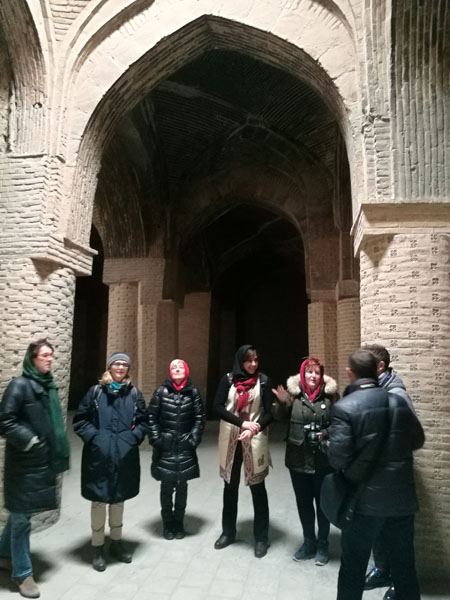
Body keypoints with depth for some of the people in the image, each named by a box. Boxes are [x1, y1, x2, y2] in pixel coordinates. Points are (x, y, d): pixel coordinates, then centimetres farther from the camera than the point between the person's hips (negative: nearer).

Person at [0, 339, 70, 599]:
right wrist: (28, 439, -25)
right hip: (24, 463, -7)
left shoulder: (49, 385, 8)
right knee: (22, 515, 6)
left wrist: (59, 450, 13)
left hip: (44, 461, 7)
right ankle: (23, 573, 20)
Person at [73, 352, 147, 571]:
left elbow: (143, 421, 7)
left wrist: (134, 437, -8)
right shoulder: (96, 391, -4)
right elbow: (80, 419, -1)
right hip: (99, 456, -2)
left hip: (125, 456, 3)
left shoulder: (134, 393, 2)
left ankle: (116, 543, 35)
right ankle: (97, 548, 26)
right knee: (99, 501, 8)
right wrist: (93, 437, -12)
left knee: (119, 499, 17)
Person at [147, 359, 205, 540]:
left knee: (182, 486, 10)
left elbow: (199, 418, 1)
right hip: (165, 448, -1)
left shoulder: (193, 392, 0)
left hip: (185, 448, 1)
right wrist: (156, 440, -7)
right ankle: (168, 524, 26)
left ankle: (179, 523, 27)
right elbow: (152, 417, -2)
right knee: (167, 486, 8)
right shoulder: (161, 391, -2)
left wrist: (193, 440, -5)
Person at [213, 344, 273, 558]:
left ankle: (261, 537, 20)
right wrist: (242, 423, -17)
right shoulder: (228, 379, -1)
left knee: (257, 487, 6)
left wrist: (253, 429, -21)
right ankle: (228, 532, 31)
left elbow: (268, 413, -5)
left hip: (255, 440, -2)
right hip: (230, 440, 2)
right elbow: (217, 407, -8)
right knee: (230, 486, 14)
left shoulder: (263, 381, -4)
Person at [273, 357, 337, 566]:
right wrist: (282, 403, -16)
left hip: (323, 460, -1)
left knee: (322, 502, 13)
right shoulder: (294, 394, -3)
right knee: (303, 502, 15)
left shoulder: (329, 394, -5)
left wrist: (328, 435, -16)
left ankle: (322, 544, 33)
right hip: (299, 459, 2)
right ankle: (309, 542, 35)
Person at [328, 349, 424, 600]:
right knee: (404, 565, 21)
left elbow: (338, 459, -21)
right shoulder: (399, 402, -2)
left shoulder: (344, 407, -17)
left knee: (354, 567, 14)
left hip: (365, 500, -4)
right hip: (402, 498, 4)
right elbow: (417, 440, 10)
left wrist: (330, 445, 0)